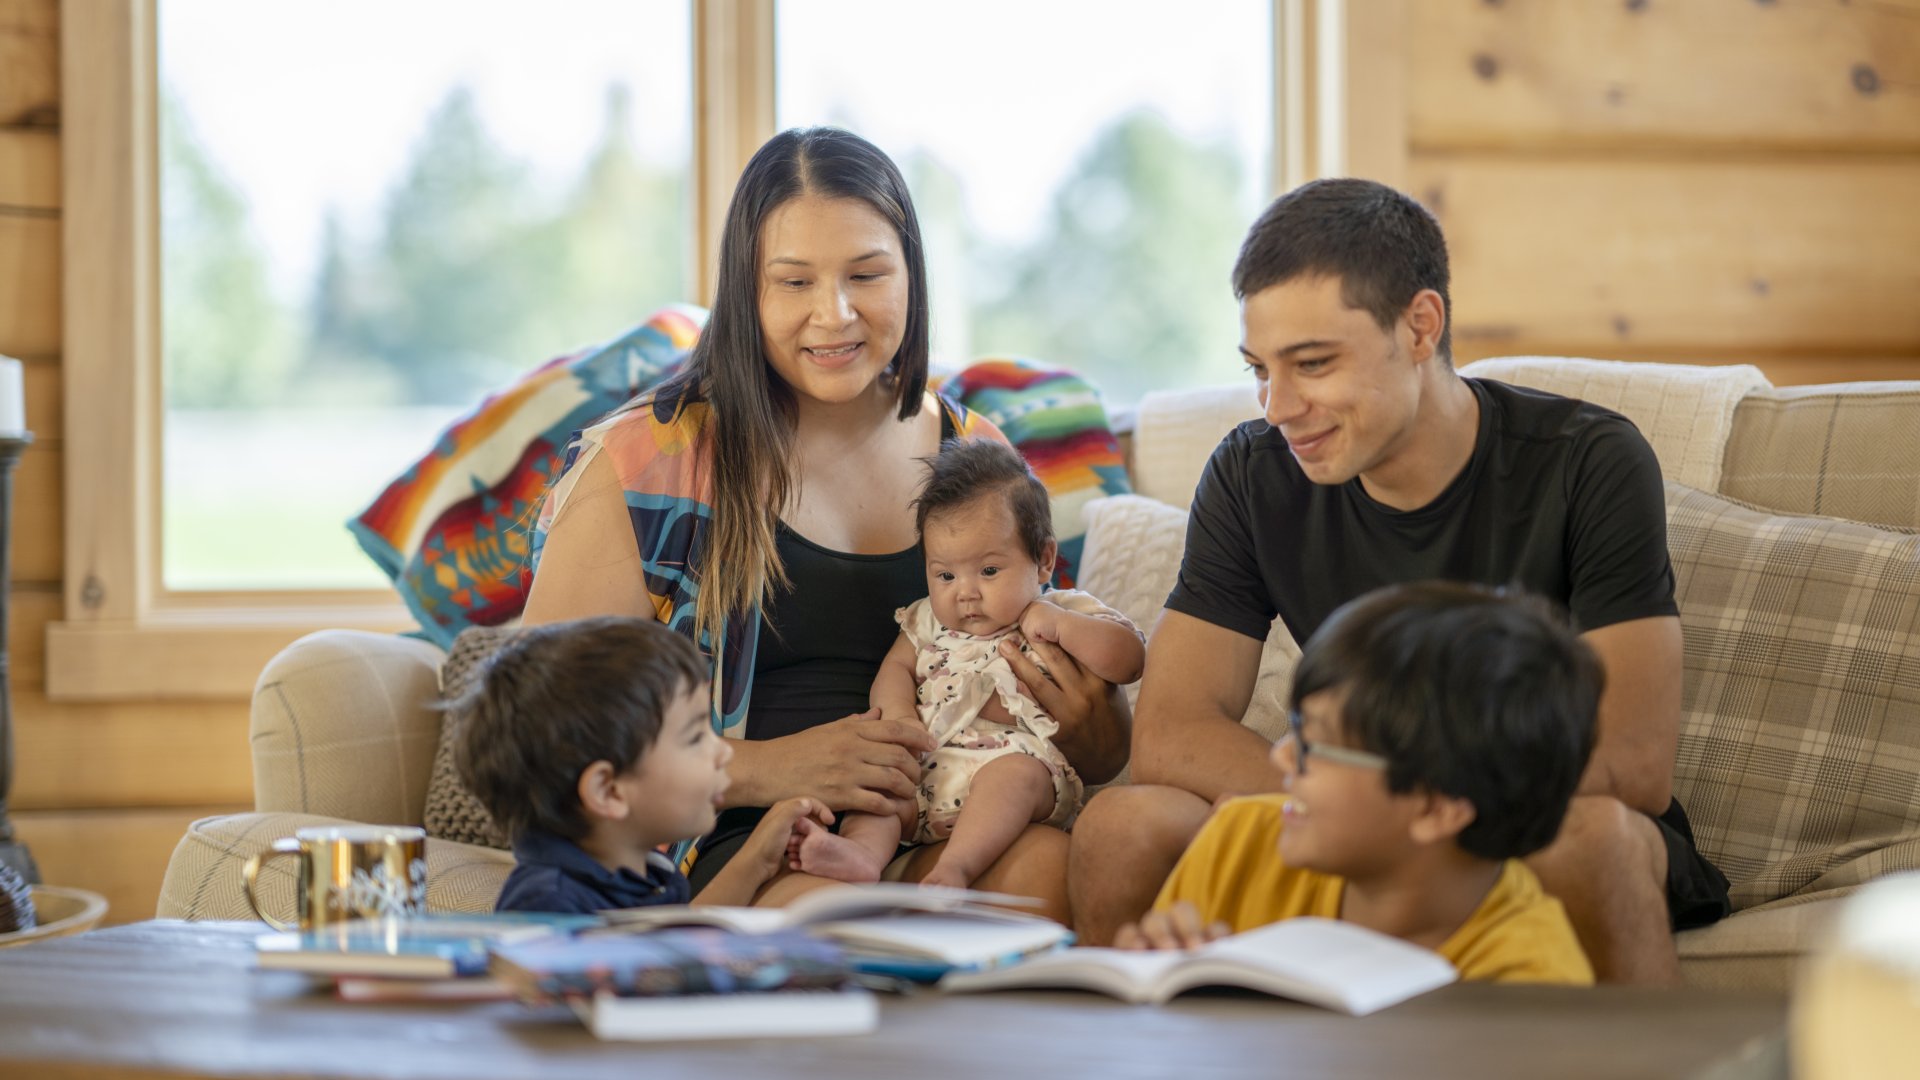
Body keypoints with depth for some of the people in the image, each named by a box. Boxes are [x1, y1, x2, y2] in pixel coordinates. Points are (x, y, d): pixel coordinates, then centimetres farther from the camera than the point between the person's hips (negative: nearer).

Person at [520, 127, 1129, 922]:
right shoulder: (649, 465, 0)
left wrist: (1088, 730, -4)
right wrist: (765, 768, -17)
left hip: (936, 836, 4)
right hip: (725, 846, -3)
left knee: (1046, 860, -31)